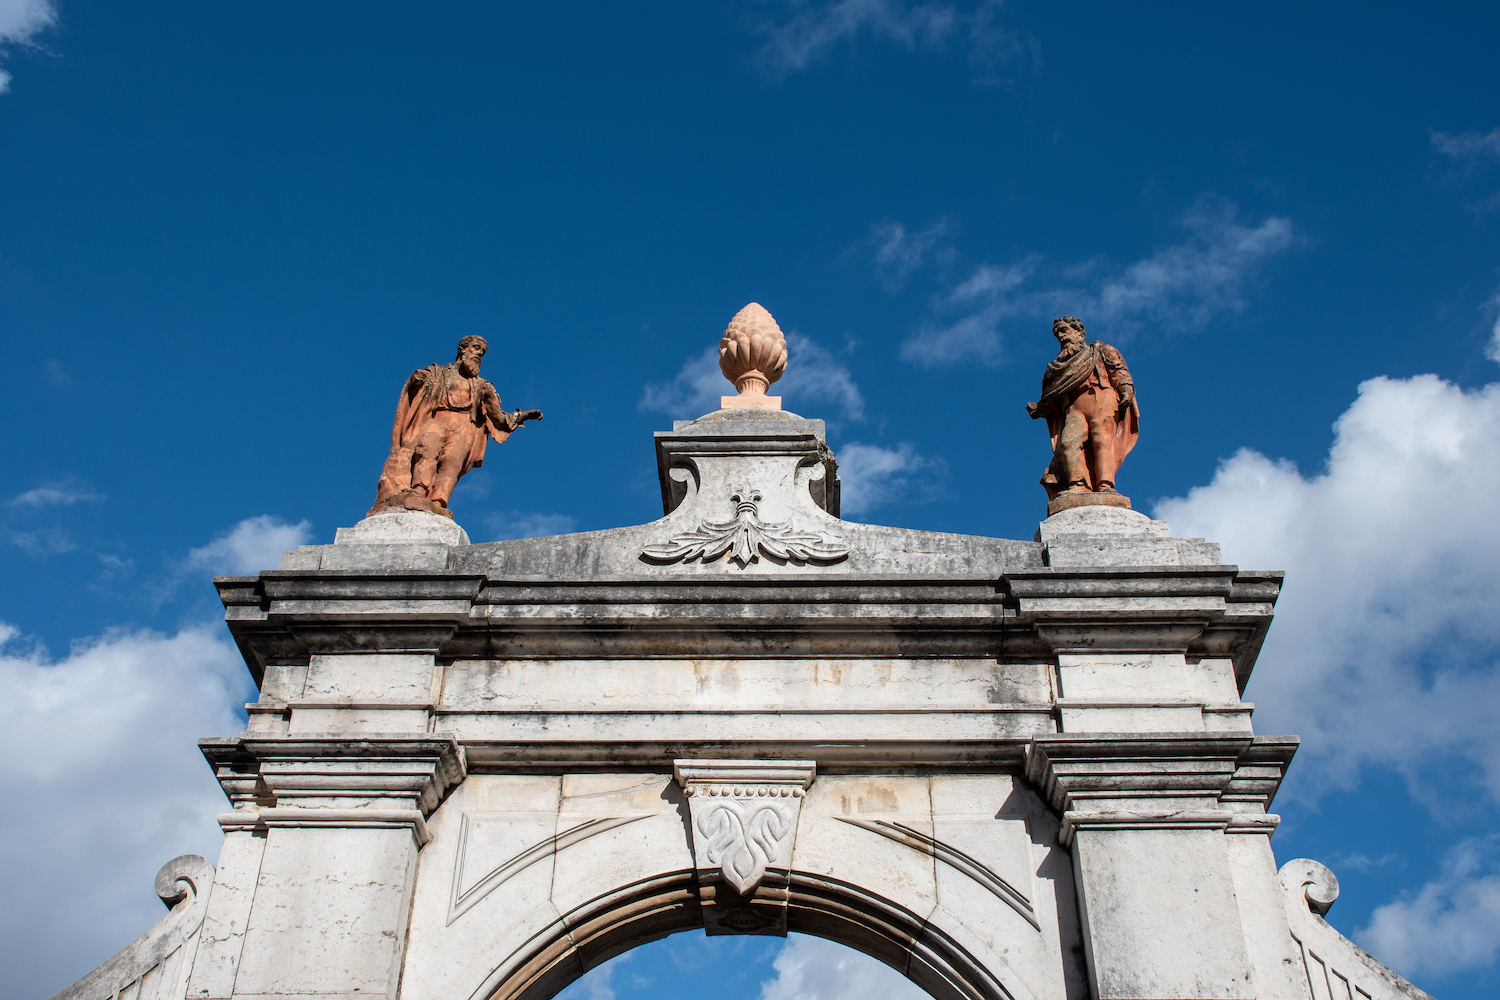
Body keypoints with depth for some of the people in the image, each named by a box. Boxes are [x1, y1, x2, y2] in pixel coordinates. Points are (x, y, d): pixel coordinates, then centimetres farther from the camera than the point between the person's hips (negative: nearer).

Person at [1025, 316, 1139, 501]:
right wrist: (1039, 409, 8)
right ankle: (1079, 485, -38)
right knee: (1069, 440, -24)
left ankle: (1106, 486, -37)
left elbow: (1119, 369, 9)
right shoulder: (1062, 365, 35)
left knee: (1102, 439, -25)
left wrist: (1127, 388, -9)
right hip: (1074, 407, 3)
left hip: (1101, 398, -3)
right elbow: (1054, 403, 27)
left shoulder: (1100, 351, 27)